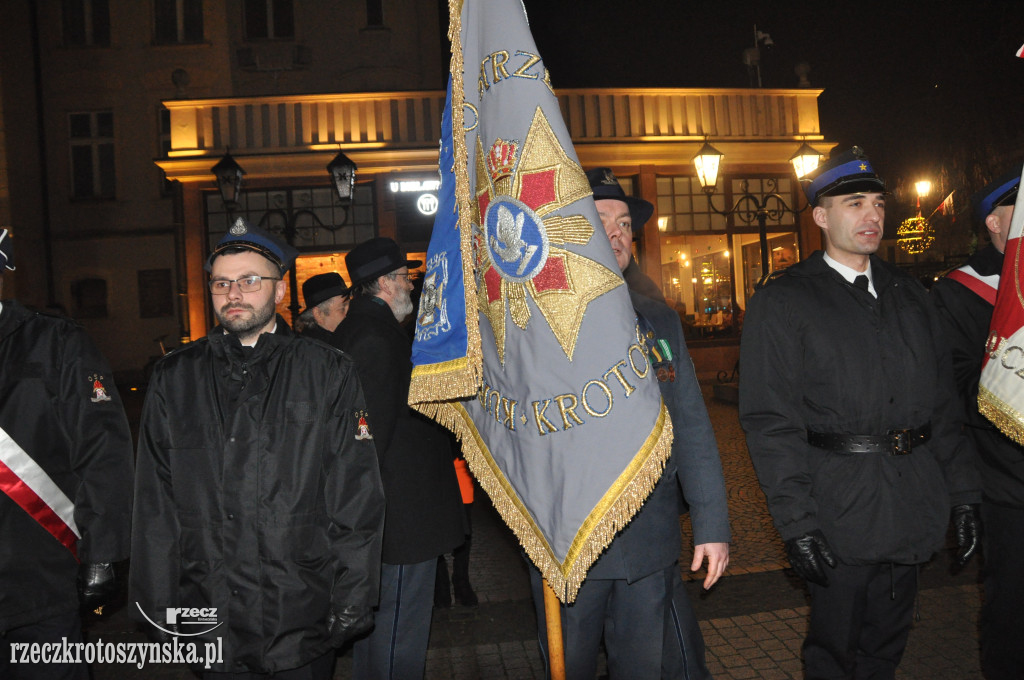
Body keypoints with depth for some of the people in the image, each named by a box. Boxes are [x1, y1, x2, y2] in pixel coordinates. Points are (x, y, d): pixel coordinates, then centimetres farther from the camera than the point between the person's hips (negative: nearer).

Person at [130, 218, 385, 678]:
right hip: (209, 619, 2)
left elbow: (357, 497, -4)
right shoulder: (174, 378, 4)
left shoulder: (329, 373, -2)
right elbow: (154, 502, 6)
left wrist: (352, 604, -6)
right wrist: (158, 607, 4)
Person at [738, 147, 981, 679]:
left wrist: (963, 495, 7)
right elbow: (770, 422, -12)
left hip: (913, 512, 5)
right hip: (840, 517, -5)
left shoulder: (911, 295, 12)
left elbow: (944, 403, 13)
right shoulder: (780, 303, -7)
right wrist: (797, 523, -17)